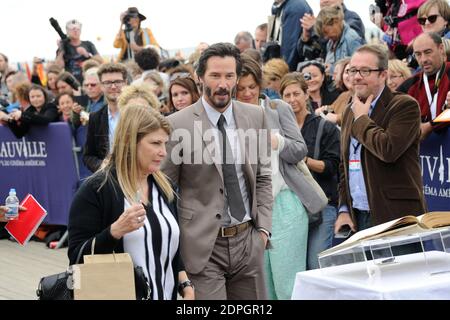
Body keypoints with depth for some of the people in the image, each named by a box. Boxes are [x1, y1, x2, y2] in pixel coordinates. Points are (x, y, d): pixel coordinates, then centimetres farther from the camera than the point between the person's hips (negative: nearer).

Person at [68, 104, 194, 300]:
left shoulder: (164, 188, 7)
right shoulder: (96, 190, -12)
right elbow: (77, 258, -14)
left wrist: (186, 286, 2)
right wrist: (116, 230, -27)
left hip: (165, 294, 5)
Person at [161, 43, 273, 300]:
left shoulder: (256, 117, 5)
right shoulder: (178, 124, -8)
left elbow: (263, 177, 12)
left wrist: (263, 228, 4)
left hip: (249, 241, 4)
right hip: (203, 245, -4)